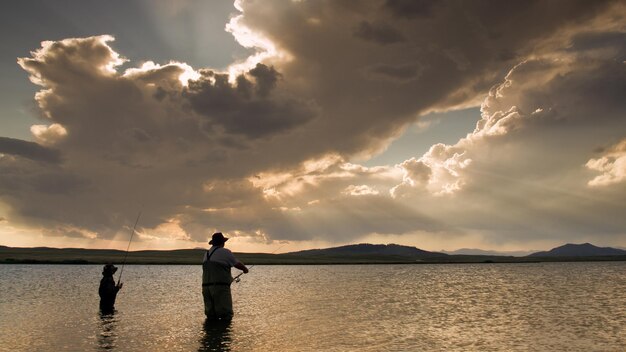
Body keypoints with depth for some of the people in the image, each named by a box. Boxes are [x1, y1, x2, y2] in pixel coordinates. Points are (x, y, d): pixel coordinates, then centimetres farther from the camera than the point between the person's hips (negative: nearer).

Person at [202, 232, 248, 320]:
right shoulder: (224, 252, -4)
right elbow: (237, 264, 3)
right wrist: (245, 269, 25)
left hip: (206, 287, 7)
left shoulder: (207, 254, 16)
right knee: (226, 317, -5)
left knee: (211, 317, 9)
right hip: (220, 287, -7)